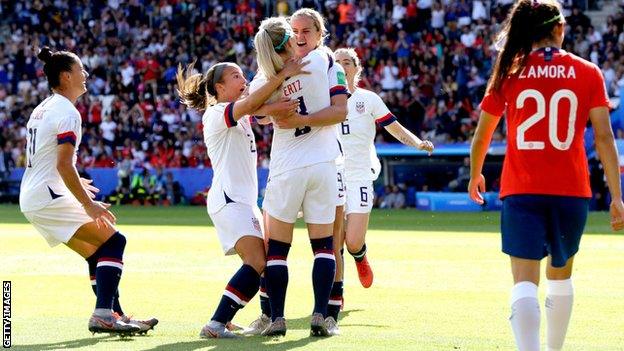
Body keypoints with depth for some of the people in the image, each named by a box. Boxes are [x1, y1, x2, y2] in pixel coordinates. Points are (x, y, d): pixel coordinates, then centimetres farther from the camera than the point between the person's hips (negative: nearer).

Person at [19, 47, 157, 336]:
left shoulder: (41, 110, 17)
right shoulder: (67, 113, -13)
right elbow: (63, 164, -21)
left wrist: (73, 183, 35)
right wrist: (88, 204, -20)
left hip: (31, 200, 10)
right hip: (50, 198, -10)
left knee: (97, 252, 15)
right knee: (113, 241, -12)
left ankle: (115, 316, 14)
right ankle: (103, 314, -22)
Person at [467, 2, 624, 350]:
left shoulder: (509, 72, 3)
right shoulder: (588, 72, 2)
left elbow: (481, 136, 9)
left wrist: (475, 176, 28)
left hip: (521, 191, -1)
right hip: (571, 190, 1)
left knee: (525, 280, -8)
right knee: (560, 275, 21)